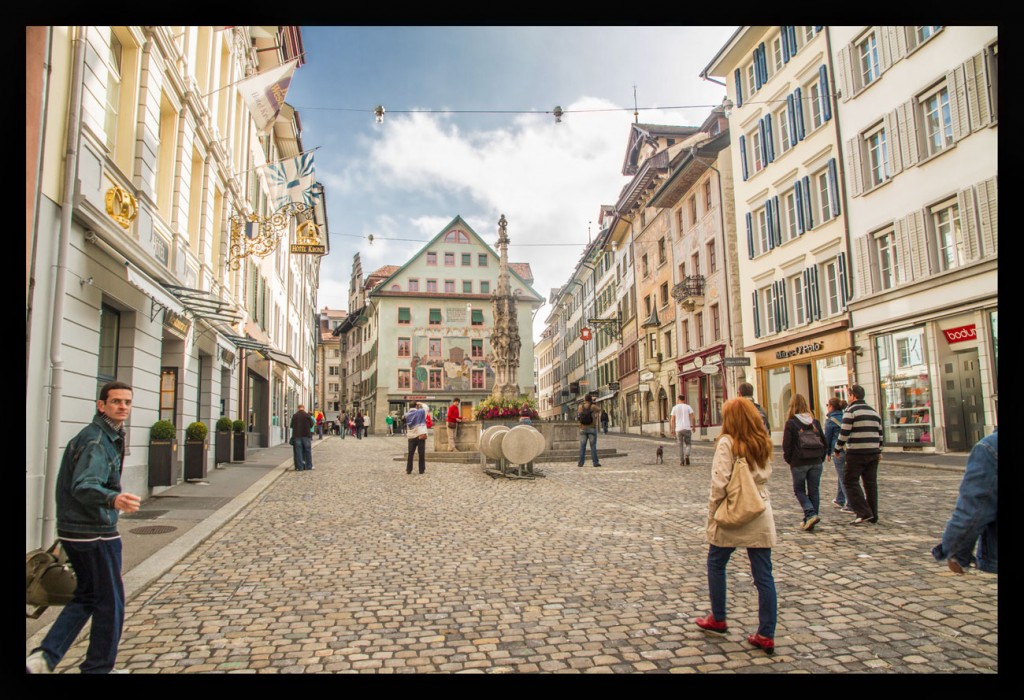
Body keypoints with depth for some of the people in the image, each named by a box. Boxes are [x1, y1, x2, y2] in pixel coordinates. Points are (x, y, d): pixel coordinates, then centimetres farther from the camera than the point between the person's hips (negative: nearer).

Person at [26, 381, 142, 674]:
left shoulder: (108, 436, 11)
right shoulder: (97, 441, -19)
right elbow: (84, 486, -34)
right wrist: (113, 499, -51)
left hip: (73, 531, 10)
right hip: (95, 534, -10)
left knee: (86, 596, 21)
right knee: (110, 602, 5)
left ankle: (43, 658, 14)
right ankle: (98, 667, 18)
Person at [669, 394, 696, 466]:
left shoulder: (675, 407, 3)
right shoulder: (688, 407, 3)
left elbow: (672, 419, 2)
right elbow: (692, 417, -5)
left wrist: (672, 429, 7)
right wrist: (692, 426, 1)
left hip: (678, 429, 1)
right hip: (687, 428, 0)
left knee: (680, 445, 9)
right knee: (687, 444, 11)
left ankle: (681, 461, 7)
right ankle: (687, 455, -16)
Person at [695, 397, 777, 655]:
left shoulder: (727, 442, -12)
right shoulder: (764, 443, 6)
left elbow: (720, 482, -17)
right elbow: (765, 475, 13)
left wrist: (712, 514, -9)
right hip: (761, 515, 5)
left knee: (716, 564, 16)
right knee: (763, 576, 8)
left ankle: (718, 619, 27)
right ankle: (766, 635, 11)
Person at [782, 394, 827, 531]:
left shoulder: (790, 423, -9)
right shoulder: (815, 422, 5)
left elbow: (787, 445, -11)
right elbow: (824, 443, 7)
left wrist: (788, 460, 3)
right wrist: (820, 458, 15)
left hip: (799, 463, -4)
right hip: (816, 463, 4)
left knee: (799, 490, 10)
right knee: (813, 491, 11)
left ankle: (811, 514, -9)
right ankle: (809, 520, 15)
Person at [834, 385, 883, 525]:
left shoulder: (851, 410, -9)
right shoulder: (874, 411, 15)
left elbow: (844, 433, -12)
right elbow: (879, 433, 17)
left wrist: (837, 449, -1)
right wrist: (878, 451, 25)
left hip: (856, 453, -7)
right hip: (873, 453, 7)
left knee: (850, 482, -3)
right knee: (871, 483, 11)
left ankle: (863, 512, -12)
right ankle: (873, 516, 15)